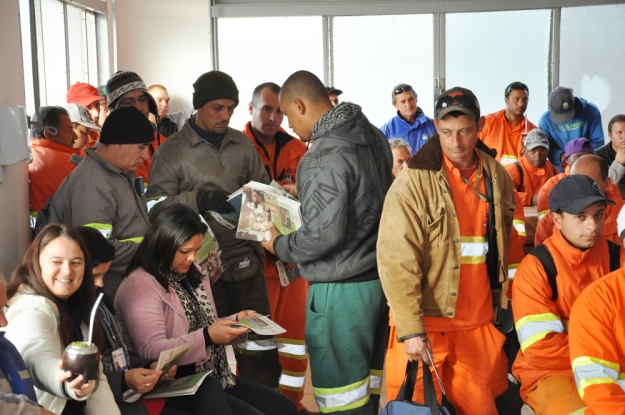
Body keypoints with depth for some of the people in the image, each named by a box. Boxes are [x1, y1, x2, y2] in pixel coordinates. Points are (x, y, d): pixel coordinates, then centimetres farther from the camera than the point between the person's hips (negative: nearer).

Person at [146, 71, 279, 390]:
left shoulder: (243, 144, 10)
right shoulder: (172, 151, -1)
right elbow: (157, 206, -7)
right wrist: (197, 199, -22)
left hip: (247, 262, 3)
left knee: (261, 346, 7)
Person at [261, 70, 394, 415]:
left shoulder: (325, 155, -21)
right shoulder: (374, 137, 6)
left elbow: (323, 234, -23)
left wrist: (279, 246, -5)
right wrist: (302, 192, 19)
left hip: (342, 288, -9)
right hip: (378, 278, 9)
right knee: (368, 383, 19)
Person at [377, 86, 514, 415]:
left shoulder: (498, 178, 5)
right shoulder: (414, 182, -11)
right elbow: (396, 261, -16)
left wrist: (503, 307, 17)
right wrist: (411, 329, -21)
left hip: (480, 323, 4)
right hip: (425, 324, -4)